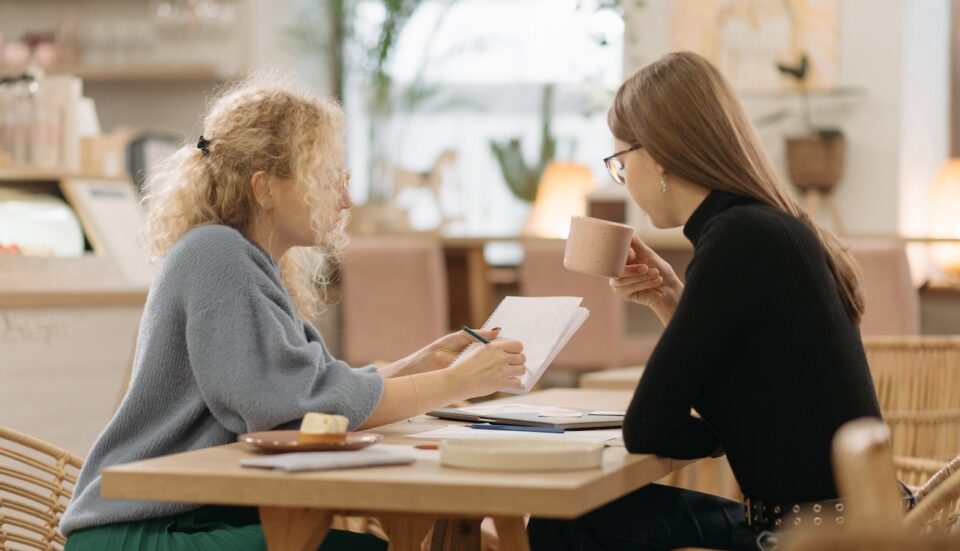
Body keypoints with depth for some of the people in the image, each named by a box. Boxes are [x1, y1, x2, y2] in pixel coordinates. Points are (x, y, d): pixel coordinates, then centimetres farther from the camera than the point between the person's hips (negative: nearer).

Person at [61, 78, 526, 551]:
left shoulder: (255, 263, 13)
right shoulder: (215, 256, -16)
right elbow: (301, 404, -22)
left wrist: (420, 365, 2)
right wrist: (455, 384, -17)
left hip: (207, 513, 9)